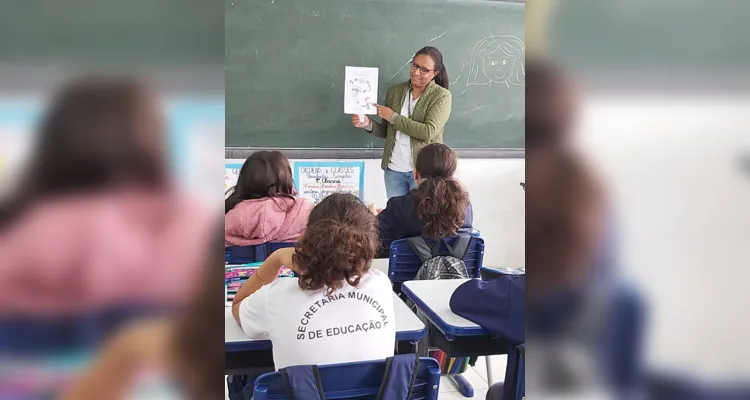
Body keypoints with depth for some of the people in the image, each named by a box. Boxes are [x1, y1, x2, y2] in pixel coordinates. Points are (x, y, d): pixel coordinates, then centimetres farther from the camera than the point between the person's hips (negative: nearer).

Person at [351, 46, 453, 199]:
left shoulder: (442, 96, -7)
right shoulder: (394, 91, 6)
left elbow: (428, 132, -19)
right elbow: (387, 131, 12)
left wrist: (394, 117, -14)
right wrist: (368, 124, -9)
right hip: (393, 169, 4)